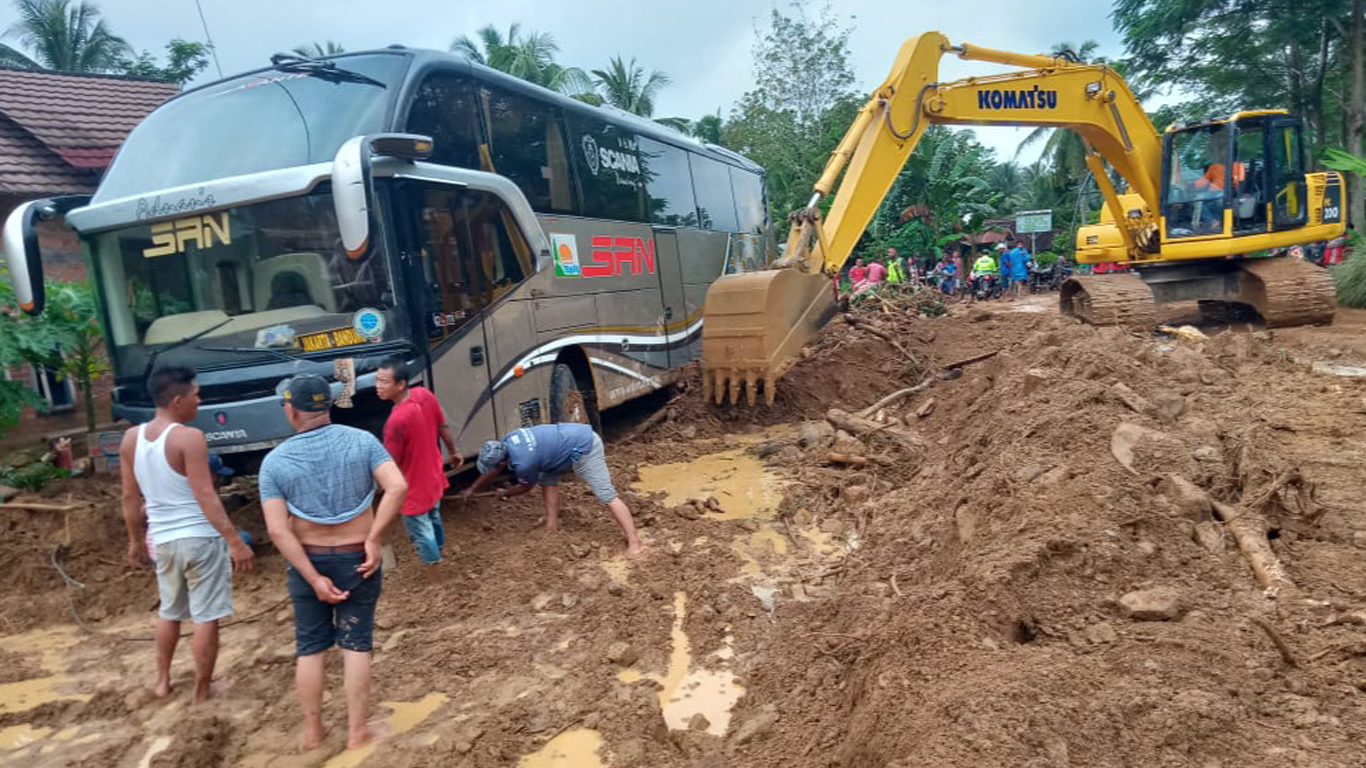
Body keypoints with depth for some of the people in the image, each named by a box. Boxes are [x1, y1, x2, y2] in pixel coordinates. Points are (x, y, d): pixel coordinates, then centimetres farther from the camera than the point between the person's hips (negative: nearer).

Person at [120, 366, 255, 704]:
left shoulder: (131, 438, 3)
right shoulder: (189, 438, -18)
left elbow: (130, 498, 10)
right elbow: (206, 497, -21)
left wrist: (135, 540, 22)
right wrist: (236, 541, -19)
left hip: (163, 539, 7)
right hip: (200, 538, -7)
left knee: (169, 611, 26)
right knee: (205, 617, 6)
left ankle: (162, 680, 36)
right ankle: (202, 689, 15)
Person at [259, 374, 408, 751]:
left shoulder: (275, 461, -8)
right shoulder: (361, 440, -8)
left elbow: (278, 531, -14)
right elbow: (398, 487, -21)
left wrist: (314, 579, -12)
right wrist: (374, 539, -16)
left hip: (307, 562, 1)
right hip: (357, 559, 0)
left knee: (309, 647, 15)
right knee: (356, 645, 9)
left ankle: (312, 731, 26)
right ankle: (357, 731, 16)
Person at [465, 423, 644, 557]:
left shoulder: (523, 463, -20)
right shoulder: (507, 441, 4)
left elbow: (525, 487, 5)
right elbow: (492, 471, 25)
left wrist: (504, 495, 24)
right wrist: (472, 489, 34)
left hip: (584, 447, -10)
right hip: (578, 435, 10)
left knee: (606, 495, -13)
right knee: (547, 477, 18)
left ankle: (634, 543, -17)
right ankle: (552, 526, 25)